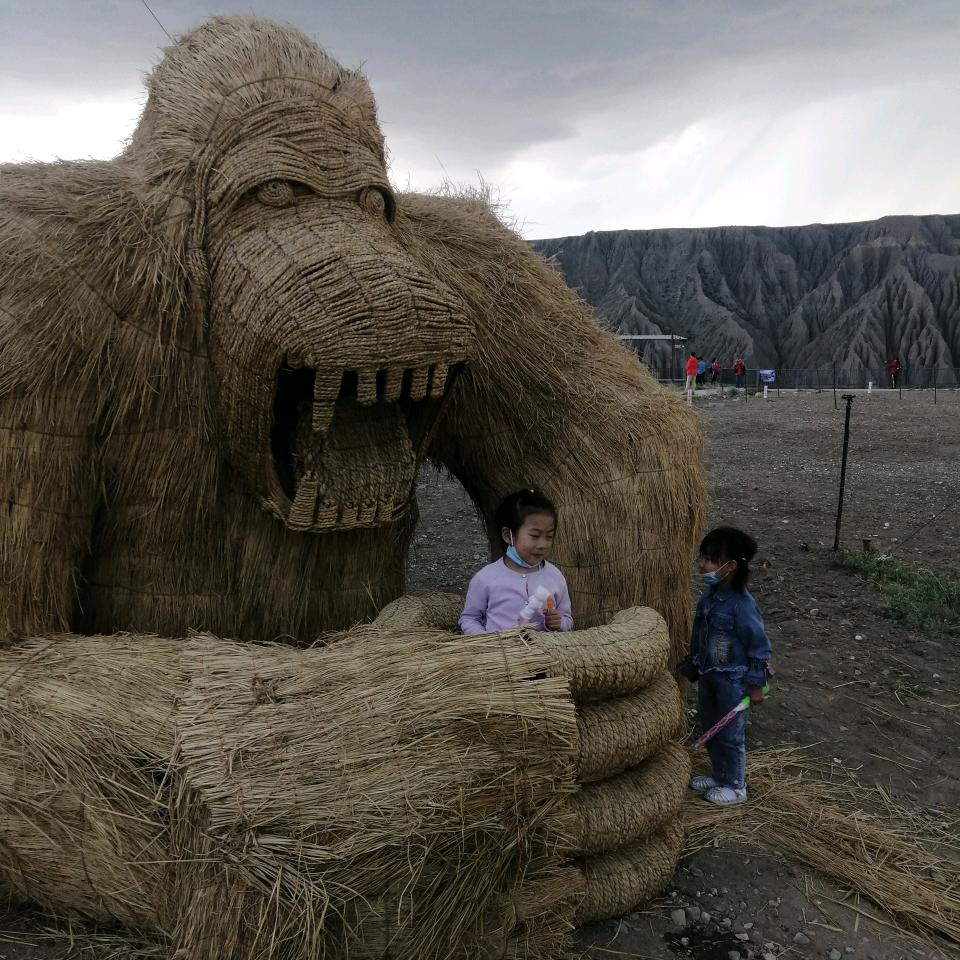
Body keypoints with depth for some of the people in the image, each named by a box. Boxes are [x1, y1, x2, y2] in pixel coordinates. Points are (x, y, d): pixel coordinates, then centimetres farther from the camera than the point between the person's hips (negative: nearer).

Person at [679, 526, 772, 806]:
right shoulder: (709, 597, -2)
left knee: (729, 735, 8)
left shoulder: (742, 604, -26)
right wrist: (691, 669, 16)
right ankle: (718, 776, 40)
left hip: (732, 681, -7)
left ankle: (735, 786, 27)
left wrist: (755, 685, -15)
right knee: (710, 731, 20)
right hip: (708, 677, 8)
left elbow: (759, 646, -19)